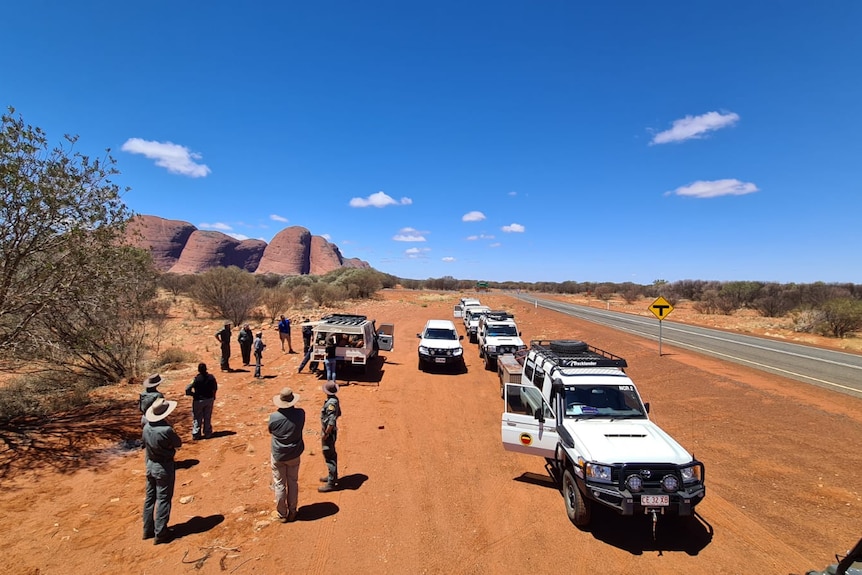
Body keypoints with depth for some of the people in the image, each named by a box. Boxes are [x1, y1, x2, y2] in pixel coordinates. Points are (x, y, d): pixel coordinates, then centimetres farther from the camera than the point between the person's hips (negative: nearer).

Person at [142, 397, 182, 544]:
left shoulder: (146, 427, -5)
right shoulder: (166, 430, -27)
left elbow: (145, 448, 8)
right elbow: (179, 444, -11)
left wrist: (148, 463, 19)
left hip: (151, 465, 7)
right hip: (164, 467, -7)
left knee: (149, 498, 18)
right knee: (163, 499, 4)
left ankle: (148, 529, 30)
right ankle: (160, 533, 12)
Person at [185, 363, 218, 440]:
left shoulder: (196, 379, -18)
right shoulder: (211, 377, -8)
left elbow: (187, 389, -21)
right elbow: (215, 388, 3)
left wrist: (194, 394, -3)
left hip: (199, 400, -3)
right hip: (209, 399, 3)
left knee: (197, 418, 12)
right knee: (208, 417, 15)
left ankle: (196, 434, 16)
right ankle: (207, 433, 22)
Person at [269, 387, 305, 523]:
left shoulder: (274, 417, -22)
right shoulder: (300, 413, -18)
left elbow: (271, 431, -2)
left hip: (278, 456, -2)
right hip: (294, 455, 2)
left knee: (279, 484, 14)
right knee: (293, 483, 18)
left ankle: (282, 514, 25)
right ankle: (292, 512, 29)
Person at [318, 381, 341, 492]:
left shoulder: (331, 403, -27)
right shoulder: (334, 399, 2)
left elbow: (331, 422, -31)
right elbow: (339, 413, 17)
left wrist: (325, 434, -20)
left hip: (328, 433, -10)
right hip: (330, 432, 10)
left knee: (329, 457, -1)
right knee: (331, 454, 22)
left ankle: (331, 483, 8)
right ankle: (333, 476, 38)